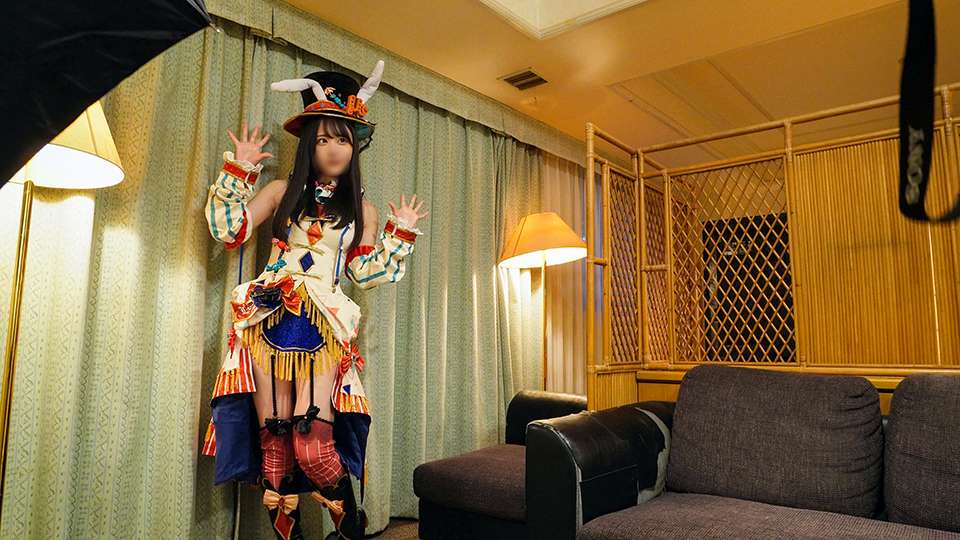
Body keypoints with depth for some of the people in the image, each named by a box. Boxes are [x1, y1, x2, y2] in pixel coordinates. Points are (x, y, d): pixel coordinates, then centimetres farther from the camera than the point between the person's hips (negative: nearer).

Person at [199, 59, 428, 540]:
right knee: (273, 440, -2)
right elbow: (228, 231, 7)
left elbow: (367, 273, 13)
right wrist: (240, 169, 4)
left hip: (324, 329, -1)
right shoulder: (282, 192, 12)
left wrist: (401, 234, 10)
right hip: (270, 322, 1)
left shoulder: (362, 209, 14)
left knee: (313, 444, -14)